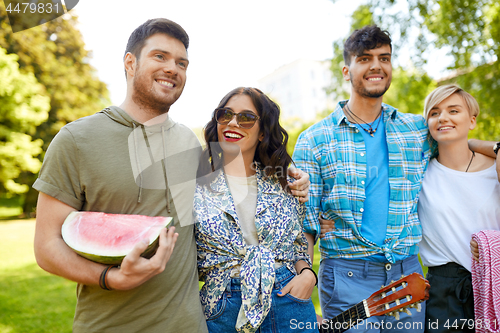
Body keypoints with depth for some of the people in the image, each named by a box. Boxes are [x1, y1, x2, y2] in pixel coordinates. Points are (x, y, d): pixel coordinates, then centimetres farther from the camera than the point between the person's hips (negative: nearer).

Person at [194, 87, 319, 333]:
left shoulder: (283, 184, 4)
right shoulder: (197, 186, -3)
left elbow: (299, 246, 11)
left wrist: (306, 274, -6)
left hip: (291, 304, 2)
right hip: (224, 312, -2)